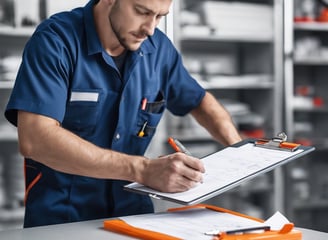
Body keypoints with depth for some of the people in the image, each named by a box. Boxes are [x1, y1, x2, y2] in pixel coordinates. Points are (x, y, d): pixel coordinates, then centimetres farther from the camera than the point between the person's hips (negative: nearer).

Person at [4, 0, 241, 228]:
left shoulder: (159, 48, 2)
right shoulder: (55, 41, -14)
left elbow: (200, 100, 20)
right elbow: (34, 139, -26)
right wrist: (142, 170, -29)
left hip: (132, 211, 5)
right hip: (59, 216, -4)